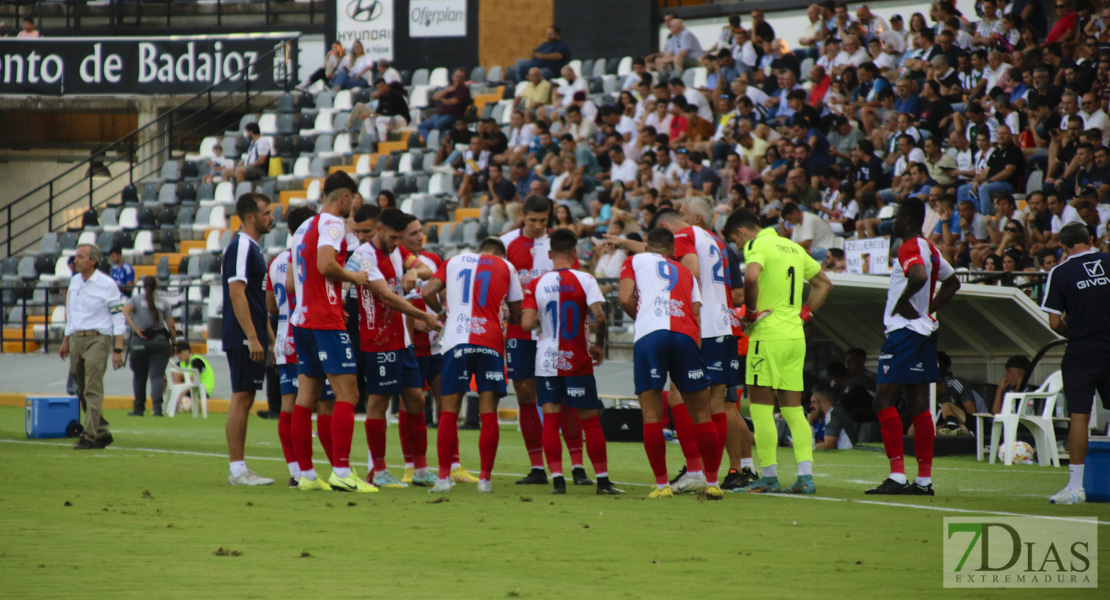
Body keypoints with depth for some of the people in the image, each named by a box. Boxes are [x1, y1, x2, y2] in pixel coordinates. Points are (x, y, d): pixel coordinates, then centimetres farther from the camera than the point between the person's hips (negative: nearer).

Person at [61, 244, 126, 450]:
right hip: (76, 340, 7)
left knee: (93, 390, -13)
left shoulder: (107, 285, -7)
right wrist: (66, 341, 19)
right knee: (83, 391, 8)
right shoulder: (75, 281, 12)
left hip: (97, 340, -7)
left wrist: (118, 350, -12)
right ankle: (102, 433, 19)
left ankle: (90, 436, -15)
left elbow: (118, 317, -7)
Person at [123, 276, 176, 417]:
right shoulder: (164, 303, 8)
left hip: (140, 341, 0)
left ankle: (138, 408, 16)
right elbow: (171, 326, 4)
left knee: (139, 376, 11)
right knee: (157, 375, -4)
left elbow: (125, 312, -15)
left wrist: (135, 329, -13)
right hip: (160, 340, 0)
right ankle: (157, 406, -21)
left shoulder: (136, 300, 5)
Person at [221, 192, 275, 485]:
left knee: (243, 400, 10)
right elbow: (236, 294, -19)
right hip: (243, 338, -10)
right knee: (241, 399, -8)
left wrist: (268, 336, 23)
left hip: (252, 338, 10)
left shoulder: (252, 247, 18)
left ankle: (239, 469, 12)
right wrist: (252, 337, -22)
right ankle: (238, 469, -8)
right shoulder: (241, 247, -13)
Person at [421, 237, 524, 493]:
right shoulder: (506, 267, 12)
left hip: (456, 340, 1)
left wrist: (442, 312, 23)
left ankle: (443, 478, -1)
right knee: (488, 412, 2)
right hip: (489, 342, -1)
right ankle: (485, 479, 0)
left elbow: (428, 292, 5)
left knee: (449, 411, 3)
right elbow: (516, 314, 15)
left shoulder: (454, 261, 16)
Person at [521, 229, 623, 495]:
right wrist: (599, 345, 0)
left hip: (547, 360, 2)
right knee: (590, 421, 5)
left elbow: (526, 324, -8)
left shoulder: (537, 284, -1)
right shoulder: (584, 280, -6)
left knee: (550, 420, 3)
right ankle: (602, 480, 7)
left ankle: (557, 479, -5)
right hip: (577, 361, -2)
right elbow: (599, 316, -16)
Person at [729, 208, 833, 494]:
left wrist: (751, 312, -14)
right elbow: (824, 283, 26)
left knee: (761, 407, -1)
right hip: (796, 334, 7)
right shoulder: (793, 247, 17)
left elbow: (751, 277, -29)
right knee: (793, 409, 8)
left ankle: (769, 476, -3)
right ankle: (805, 476, -1)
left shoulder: (757, 245, -7)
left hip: (768, 334, -7)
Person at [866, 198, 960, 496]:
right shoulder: (930, 248, 15)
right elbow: (952, 282, 28)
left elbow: (919, 276, -34)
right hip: (925, 330, 10)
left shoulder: (909, 248, -14)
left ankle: (897, 475, -16)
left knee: (884, 401, -9)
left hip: (905, 330, -10)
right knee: (919, 406, 9)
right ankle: (924, 479, 9)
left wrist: (901, 301, -18)